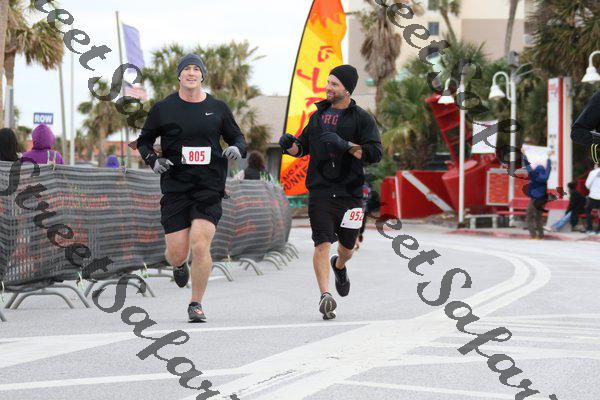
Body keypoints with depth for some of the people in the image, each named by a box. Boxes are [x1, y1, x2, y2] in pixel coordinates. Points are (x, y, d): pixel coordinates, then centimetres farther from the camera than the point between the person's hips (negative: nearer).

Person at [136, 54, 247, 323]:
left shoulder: (217, 108, 6)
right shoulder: (163, 109, 4)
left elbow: (236, 136, 18)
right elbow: (143, 141, 14)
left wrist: (237, 149, -5)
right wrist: (152, 159, -6)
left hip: (209, 188, 0)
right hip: (175, 187, 0)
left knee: (200, 246, -14)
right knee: (176, 253, -1)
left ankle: (196, 305, 4)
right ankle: (179, 266, 39)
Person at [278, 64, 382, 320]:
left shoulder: (362, 118, -1)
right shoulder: (319, 115, 13)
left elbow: (374, 153, -12)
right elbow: (303, 147, 22)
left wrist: (345, 145, -25)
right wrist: (289, 145, -1)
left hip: (349, 192, -1)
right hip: (320, 191, 1)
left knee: (347, 248, 15)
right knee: (322, 244, -15)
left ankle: (339, 266, 50)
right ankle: (325, 296, -19)